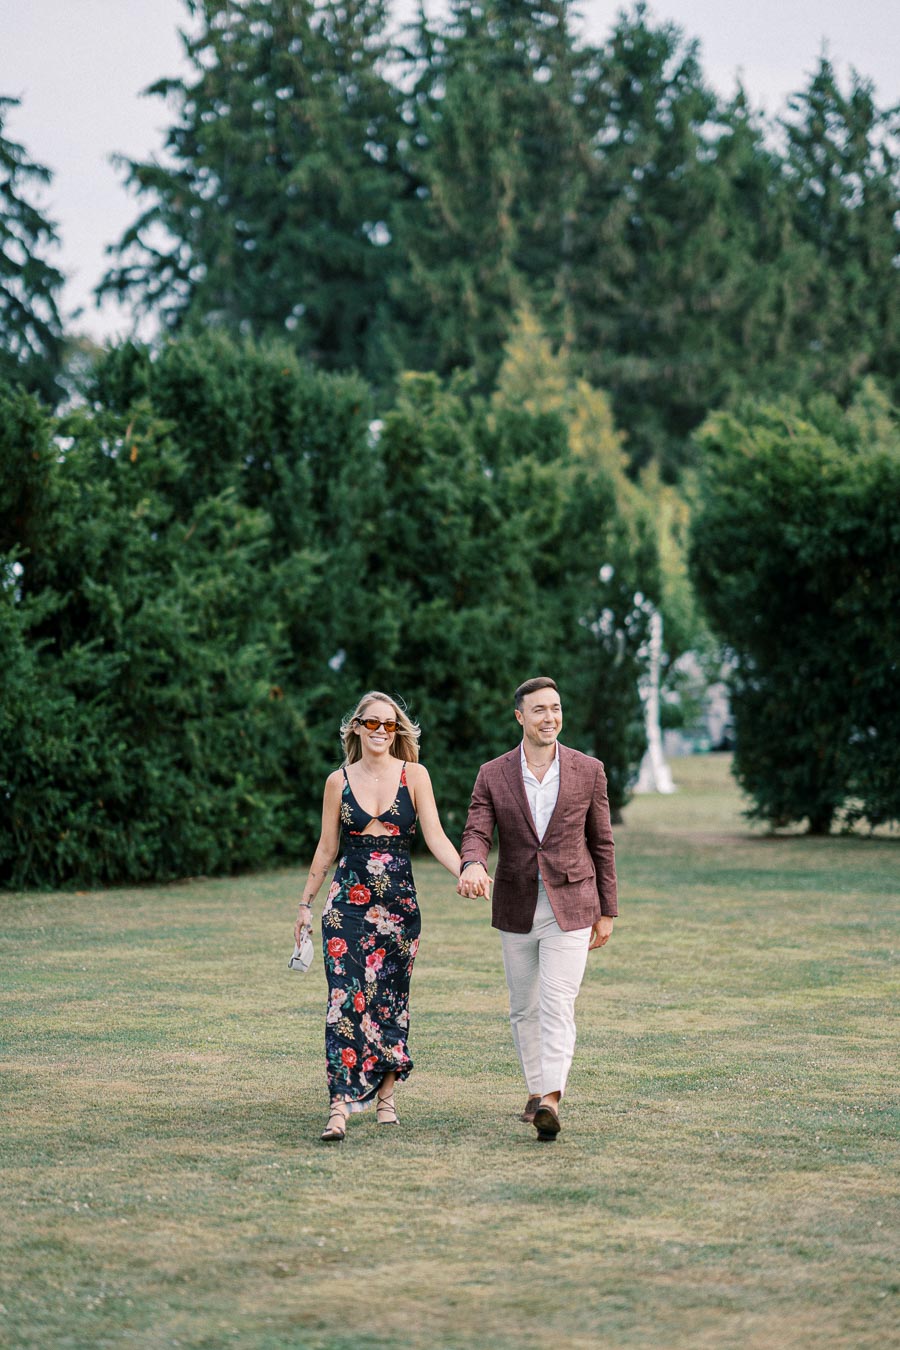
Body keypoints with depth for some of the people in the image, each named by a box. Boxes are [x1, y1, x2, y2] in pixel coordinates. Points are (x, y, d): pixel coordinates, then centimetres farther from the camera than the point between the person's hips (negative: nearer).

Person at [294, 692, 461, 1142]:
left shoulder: (414, 775, 3)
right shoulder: (339, 781, 5)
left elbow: (435, 837, -3)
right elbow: (327, 848, 12)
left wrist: (465, 872, -19)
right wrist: (306, 903, 13)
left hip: (398, 901, 1)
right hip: (348, 901, -1)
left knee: (391, 998, 6)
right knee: (346, 996, -11)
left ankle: (385, 1095, 19)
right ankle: (340, 1105, -16)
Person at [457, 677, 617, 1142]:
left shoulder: (588, 771, -1)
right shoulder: (492, 775, 0)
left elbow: (601, 844, 5)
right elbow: (476, 834, -7)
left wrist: (607, 912, 6)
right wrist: (472, 866, -32)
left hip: (570, 907, -2)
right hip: (516, 908, 2)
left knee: (557, 1006, -13)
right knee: (524, 1009, 12)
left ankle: (551, 1099, -22)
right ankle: (536, 1091, 26)